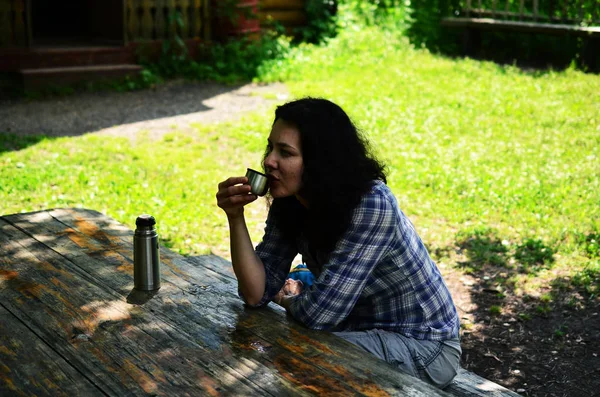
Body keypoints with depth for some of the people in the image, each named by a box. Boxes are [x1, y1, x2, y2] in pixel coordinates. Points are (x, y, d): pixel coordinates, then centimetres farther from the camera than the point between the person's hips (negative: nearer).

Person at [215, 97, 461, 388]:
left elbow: (318, 313, -29)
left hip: (423, 347, -7)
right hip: (364, 329, 7)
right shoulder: (289, 202, -6)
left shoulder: (371, 205, -29)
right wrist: (235, 217, -20)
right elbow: (257, 293, -9)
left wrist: (287, 299, -7)